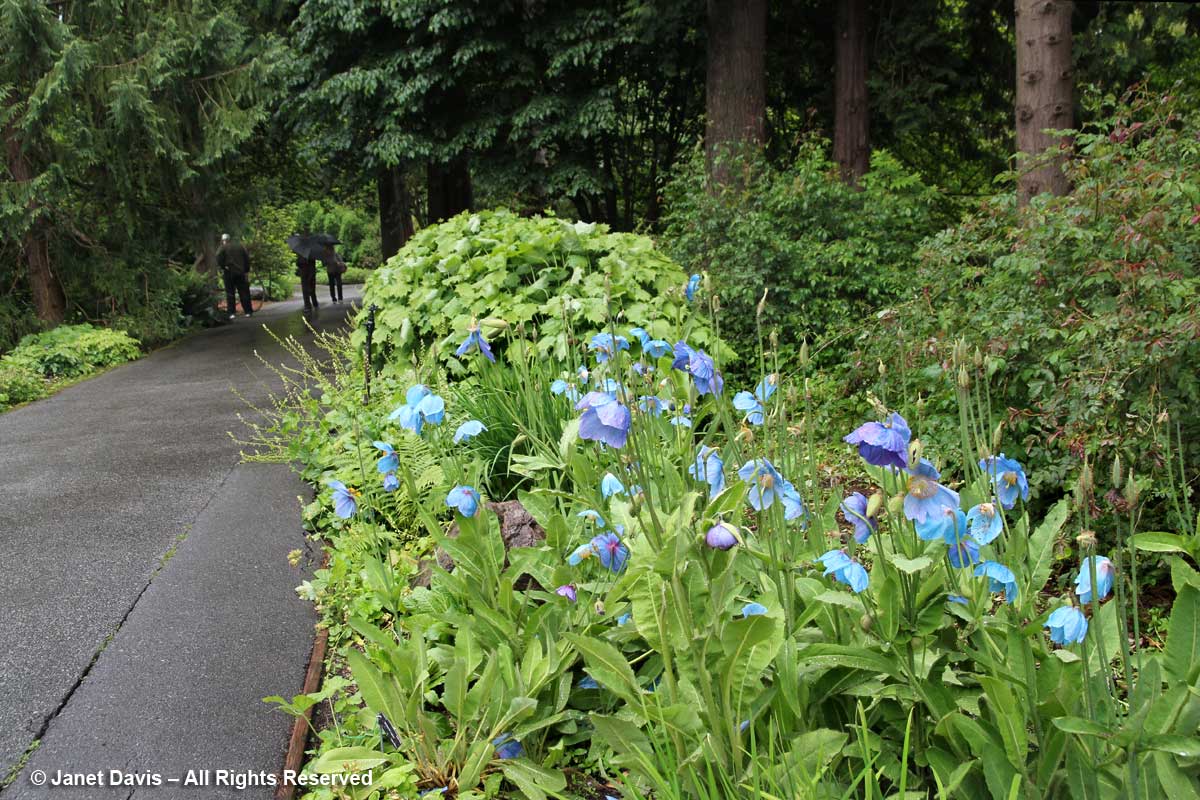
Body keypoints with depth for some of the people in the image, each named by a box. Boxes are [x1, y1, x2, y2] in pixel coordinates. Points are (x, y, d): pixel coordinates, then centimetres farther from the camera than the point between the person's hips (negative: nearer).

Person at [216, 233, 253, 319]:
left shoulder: (223, 248, -1)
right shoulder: (240, 246, 11)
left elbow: (218, 259, -16)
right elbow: (247, 258, 10)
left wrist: (223, 267, -5)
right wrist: (247, 271, 12)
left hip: (229, 272, -3)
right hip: (240, 272, 3)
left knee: (230, 293, 2)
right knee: (244, 292, 6)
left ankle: (232, 312, -3)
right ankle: (248, 311, 4)